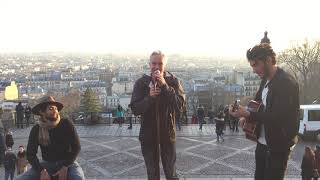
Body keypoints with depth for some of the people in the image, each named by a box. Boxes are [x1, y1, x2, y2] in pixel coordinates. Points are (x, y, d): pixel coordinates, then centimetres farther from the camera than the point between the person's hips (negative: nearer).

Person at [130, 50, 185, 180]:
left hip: (167, 133, -1)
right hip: (148, 134, 1)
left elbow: (179, 106, -18)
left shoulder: (173, 81, -7)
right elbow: (135, 109, -8)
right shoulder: (141, 83, -5)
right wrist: (149, 97, -24)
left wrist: (165, 86, -25)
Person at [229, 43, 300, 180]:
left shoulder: (286, 82, -20)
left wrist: (248, 114, -30)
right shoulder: (265, 80, 8)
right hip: (262, 142, 8)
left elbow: (278, 116, -25)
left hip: (278, 145, -8)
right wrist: (247, 116, 0)